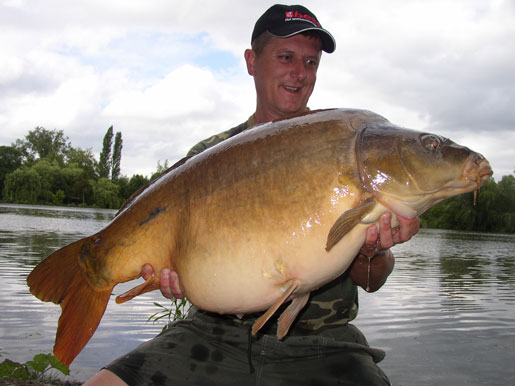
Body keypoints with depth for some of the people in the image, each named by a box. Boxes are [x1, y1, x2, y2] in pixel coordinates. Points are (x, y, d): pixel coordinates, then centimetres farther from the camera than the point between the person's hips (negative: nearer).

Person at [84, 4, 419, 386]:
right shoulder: (208, 156, 10)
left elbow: (372, 281, 5)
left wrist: (370, 254, -18)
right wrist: (171, 272, -12)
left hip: (318, 345, -1)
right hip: (217, 331, 2)